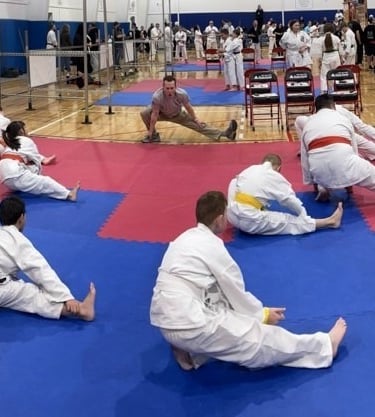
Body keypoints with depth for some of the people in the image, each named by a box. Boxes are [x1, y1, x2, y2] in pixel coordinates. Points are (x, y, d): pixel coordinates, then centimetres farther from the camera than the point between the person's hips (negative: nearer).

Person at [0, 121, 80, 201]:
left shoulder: (9, 144, 30)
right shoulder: (26, 141, 10)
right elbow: (36, 159, 16)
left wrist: (42, 159, 39)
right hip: (15, 175, -8)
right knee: (44, 182, -15)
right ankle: (69, 194, -23)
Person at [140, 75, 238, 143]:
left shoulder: (182, 94, -35)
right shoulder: (157, 96, -41)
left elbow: (188, 107, -15)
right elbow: (155, 115, -29)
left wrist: (195, 119, 0)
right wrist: (150, 131, -21)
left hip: (177, 114, 0)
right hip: (162, 114, 0)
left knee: (198, 124, -7)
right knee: (144, 113, -25)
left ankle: (224, 133, -8)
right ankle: (154, 135, -3)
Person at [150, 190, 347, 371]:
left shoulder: (186, 238, 13)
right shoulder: (212, 247, -12)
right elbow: (236, 294, -2)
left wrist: (257, 310, 22)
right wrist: (264, 314, 15)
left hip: (169, 319, 9)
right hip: (187, 326, -8)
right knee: (261, 337, 0)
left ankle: (189, 351, 13)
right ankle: (324, 346, 11)